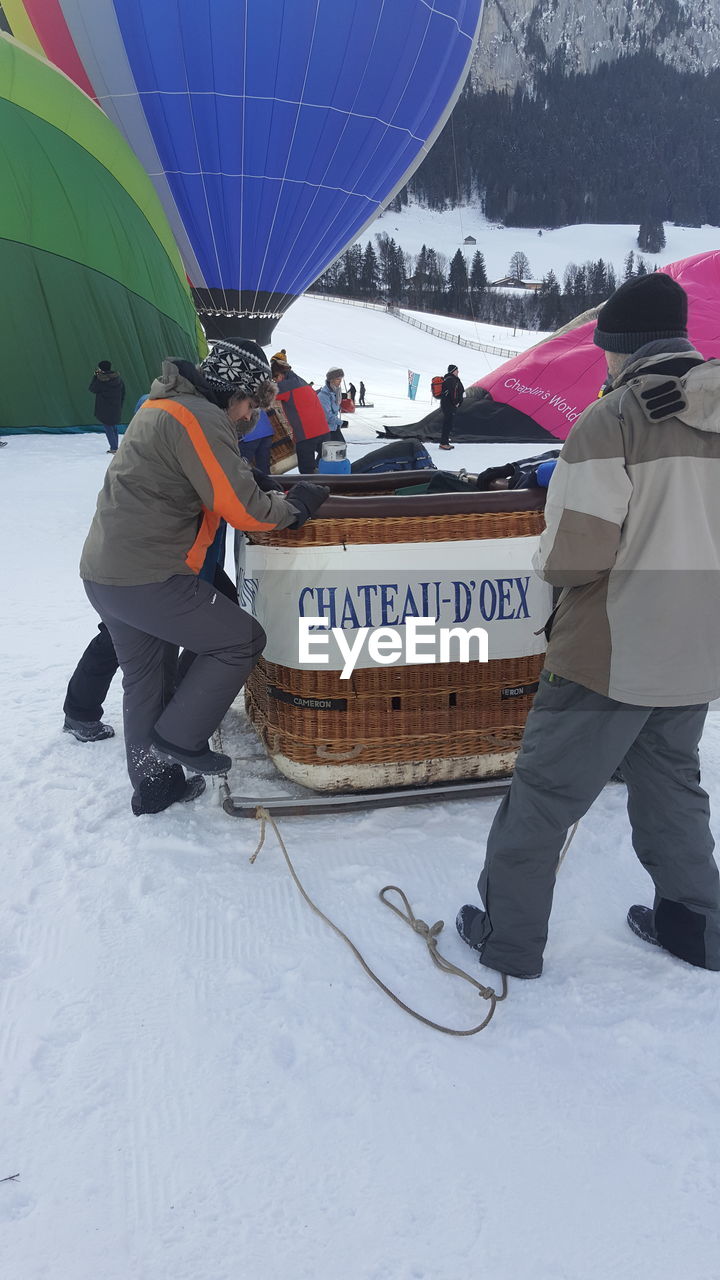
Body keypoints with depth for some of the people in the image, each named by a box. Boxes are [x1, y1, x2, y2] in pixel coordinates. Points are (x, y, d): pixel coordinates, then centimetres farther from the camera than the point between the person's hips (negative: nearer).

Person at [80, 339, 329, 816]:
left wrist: (271, 490, 8)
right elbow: (243, 509, -20)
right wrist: (296, 504, -3)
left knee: (143, 678, 20)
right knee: (243, 639, 1)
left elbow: (214, 480, 21)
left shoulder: (164, 404, 16)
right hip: (147, 578, -10)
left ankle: (153, 785, 32)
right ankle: (180, 739, 6)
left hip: (104, 570, 10)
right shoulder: (200, 418, -16)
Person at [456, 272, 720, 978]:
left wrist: (550, 561, 2)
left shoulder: (614, 417, -15)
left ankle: (509, 937, 21)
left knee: (544, 792, 8)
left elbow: (575, 552, -20)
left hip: (612, 652, -6)